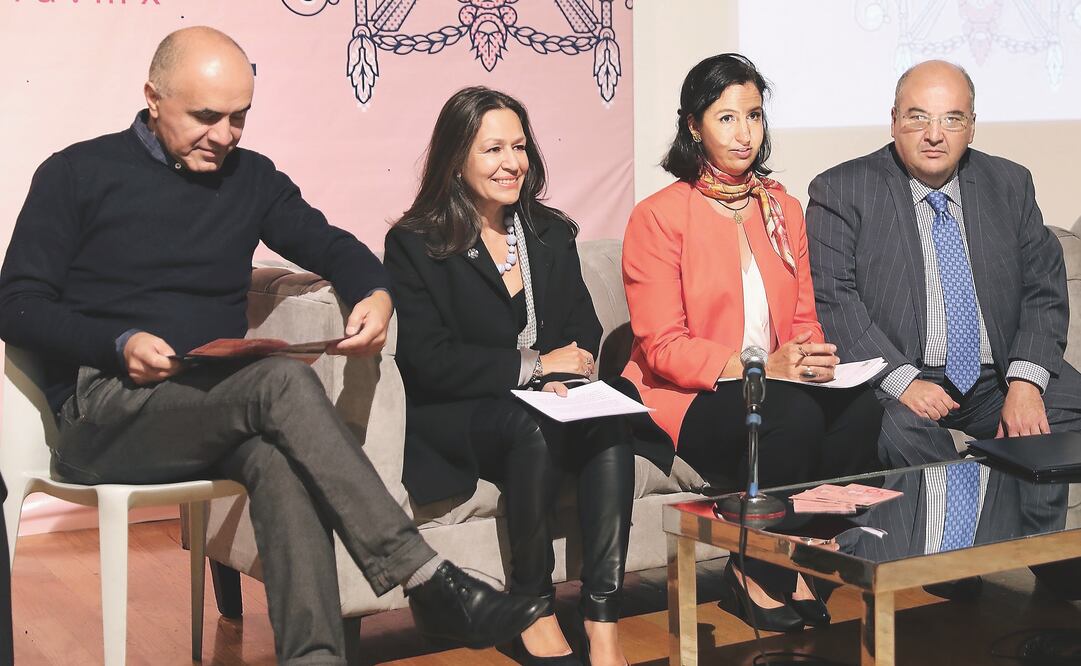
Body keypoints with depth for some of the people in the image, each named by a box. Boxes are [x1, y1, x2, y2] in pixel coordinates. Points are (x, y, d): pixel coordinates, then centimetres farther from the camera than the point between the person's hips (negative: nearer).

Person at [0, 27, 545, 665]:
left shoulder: (250, 176, 15)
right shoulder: (78, 174, 4)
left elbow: (330, 246, 22)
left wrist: (375, 293, -3)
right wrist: (120, 344, -17)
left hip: (220, 408, 4)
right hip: (104, 410, -4)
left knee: (281, 458, -35)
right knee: (284, 382, -31)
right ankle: (428, 580, -33)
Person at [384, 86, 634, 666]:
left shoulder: (552, 233, 16)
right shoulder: (414, 244, -1)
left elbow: (584, 330, 12)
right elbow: (429, 361, -10)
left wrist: (566, 374, -11)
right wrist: (533, 366, -14)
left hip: (551, 402, 4)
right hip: (454, 418, -4)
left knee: (610, 428, -29)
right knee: (532, 426, -37)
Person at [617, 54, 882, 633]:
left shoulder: (783, 209, 15)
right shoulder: (657, 217, -5)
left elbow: (803, 318, 16)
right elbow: (664, 348, -11)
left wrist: (811, 357, -10)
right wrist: (761, 366, -23)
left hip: (776, 384, 5)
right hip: (683, 400, -5)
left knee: (858, 407, -26)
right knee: (793, 415, -34)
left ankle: (790, 564, -13)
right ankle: (758, 574, -14)